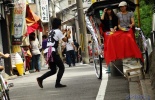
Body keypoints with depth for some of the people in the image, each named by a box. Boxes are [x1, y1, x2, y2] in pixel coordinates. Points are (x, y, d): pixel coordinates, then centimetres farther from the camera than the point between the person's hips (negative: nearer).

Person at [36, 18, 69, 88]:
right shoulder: (58, 31, -2)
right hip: (53, 52, -8)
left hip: (48, 52, 8)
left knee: (53, 70, 14)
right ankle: (57, 83, -6)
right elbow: (65, 39, -8)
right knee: (61, 67, 2)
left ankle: (40, 78, -2)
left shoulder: (51, 32, 22)